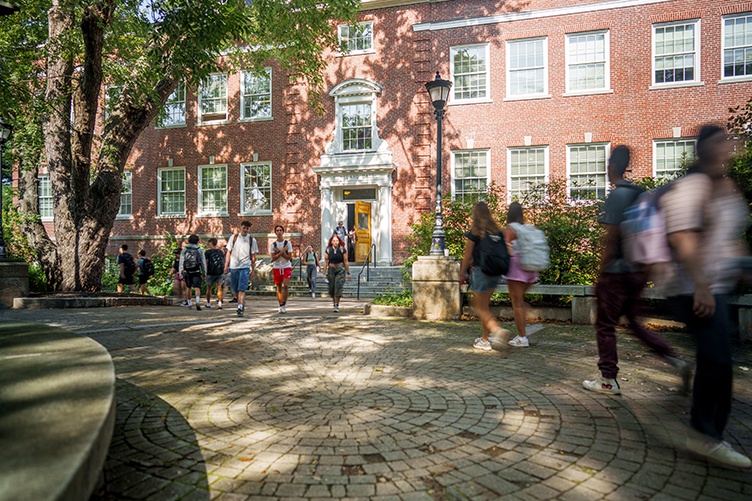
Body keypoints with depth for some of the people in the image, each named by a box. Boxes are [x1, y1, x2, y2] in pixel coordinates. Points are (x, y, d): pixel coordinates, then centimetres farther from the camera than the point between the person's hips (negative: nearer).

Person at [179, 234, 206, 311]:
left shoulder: (184, 250, 6)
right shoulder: (200, 250, 2)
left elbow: (181, 263, 4)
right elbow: (203, 262, 2)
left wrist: (181, 273, 8)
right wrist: (204, 273, 8)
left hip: (187, 272, 2)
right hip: (196, 273, -2)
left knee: (188, 288, 16)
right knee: (197, 288, -7)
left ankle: (190, 302, 23)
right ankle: (198, 301, -28)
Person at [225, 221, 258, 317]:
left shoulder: (252, 240, 5)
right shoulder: (234, 237, 7)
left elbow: (253, 256, 7)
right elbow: (229, 252, 9)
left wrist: (253, 270, 4)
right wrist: (226, 265, 1)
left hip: (245, 267, -2)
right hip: (233, 267, 2)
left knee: (242, 289, -14)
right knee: (234, 290, 9)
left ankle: (240, 308, -16)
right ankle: (242, 302, 32)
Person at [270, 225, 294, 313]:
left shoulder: (287, 243, 0)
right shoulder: (272, 244, 3)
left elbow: (289, 257, -7)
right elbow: (273, 258, -7)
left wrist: (279, 251, -13)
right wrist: (282, 251, -17)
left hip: (287, 267, -2)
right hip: (276, 268, 2)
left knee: (286, 285, -16)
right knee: (279, 288, 6)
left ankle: (284, 305, -7)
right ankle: (281, 306, 16)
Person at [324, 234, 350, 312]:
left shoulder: (342, 249, -4)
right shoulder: (328, 250, 0)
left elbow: (346, 261, -1)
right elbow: (325, 261, 3)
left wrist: (348, 272, 0)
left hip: (340, 269, -2)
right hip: (331, 269, 2)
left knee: (338, 287, -11)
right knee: (331, 288, 5)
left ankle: (337, 305, -5)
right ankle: (334, 300, 34)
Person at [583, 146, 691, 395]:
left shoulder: (616, 195, -14)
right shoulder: (639, 193, 11)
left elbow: (611, 238, -17)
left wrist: (600, 274, -13)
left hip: (618, 271, -8)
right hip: (639, 270, 8)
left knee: (605, 325, 4)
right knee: (633, 321, 21)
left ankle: (608, 380, 13)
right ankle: (676, 360, 11)